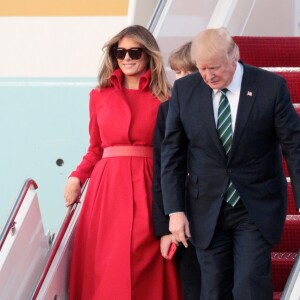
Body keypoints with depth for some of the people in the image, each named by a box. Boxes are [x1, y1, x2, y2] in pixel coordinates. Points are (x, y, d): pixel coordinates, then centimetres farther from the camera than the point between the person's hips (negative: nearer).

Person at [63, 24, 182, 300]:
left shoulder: (163, 98, 6)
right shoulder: (100, 96, 12)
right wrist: (77, 177, 0)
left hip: (149, 187, -2)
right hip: (107, 185, 2)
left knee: (146, 268, -8)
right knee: (106, 266, -3)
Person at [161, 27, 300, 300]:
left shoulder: (272, 87, -8)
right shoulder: (184, 90, -2)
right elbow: (172, 154, 4)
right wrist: (175, 210, -1)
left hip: (257, 208, -2)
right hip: (208, 211, 2)